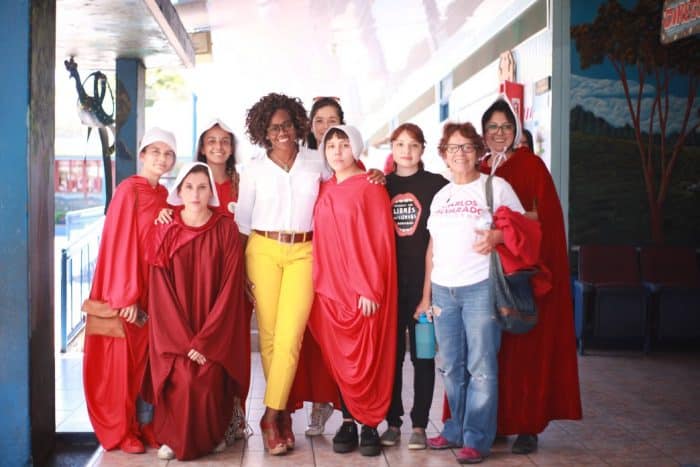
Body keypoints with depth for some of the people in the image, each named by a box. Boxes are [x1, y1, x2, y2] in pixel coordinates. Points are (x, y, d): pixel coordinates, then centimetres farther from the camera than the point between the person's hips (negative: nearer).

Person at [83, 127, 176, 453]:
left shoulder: (162, 194, 11)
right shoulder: (129, 190, -11)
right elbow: (120, 243, -15)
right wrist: (126, 296, -18)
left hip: (150, 289, 7)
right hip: (124, 290, -7)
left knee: (142, 357, 10)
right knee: (120, 358, 1)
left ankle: (138, 424, 19)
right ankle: (117, 430, 12)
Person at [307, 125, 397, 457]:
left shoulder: (371, 188, -5)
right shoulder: (324, 191, 11)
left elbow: (379, 240, -9)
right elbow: (321, 240, 14)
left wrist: (370, 288, -14)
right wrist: (317, 282, 5)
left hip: (362, 287, -5)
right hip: (328, 284, 5)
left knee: (366, 356, 0)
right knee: (338, 356, 7)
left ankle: (370, 425, 9)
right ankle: (348, 421, 15)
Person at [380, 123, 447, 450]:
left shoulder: (436, 184, 3)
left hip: (425, 279, -2)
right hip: (389, 280, 2)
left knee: (422, 353, 4)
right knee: (391, 353, 5)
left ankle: (419, 424, 11)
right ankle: (393, 421, 15)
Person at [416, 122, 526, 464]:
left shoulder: (496, 187, 1)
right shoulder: (441, 196, 17)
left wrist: (497, 237, -22)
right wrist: (426, 294, 16)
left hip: (481, 288, -5)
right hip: (443, 291, 5)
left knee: (481, 367, -5)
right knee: (451, 367, 10)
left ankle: (477, 439, 3)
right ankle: (456, 430, 23)